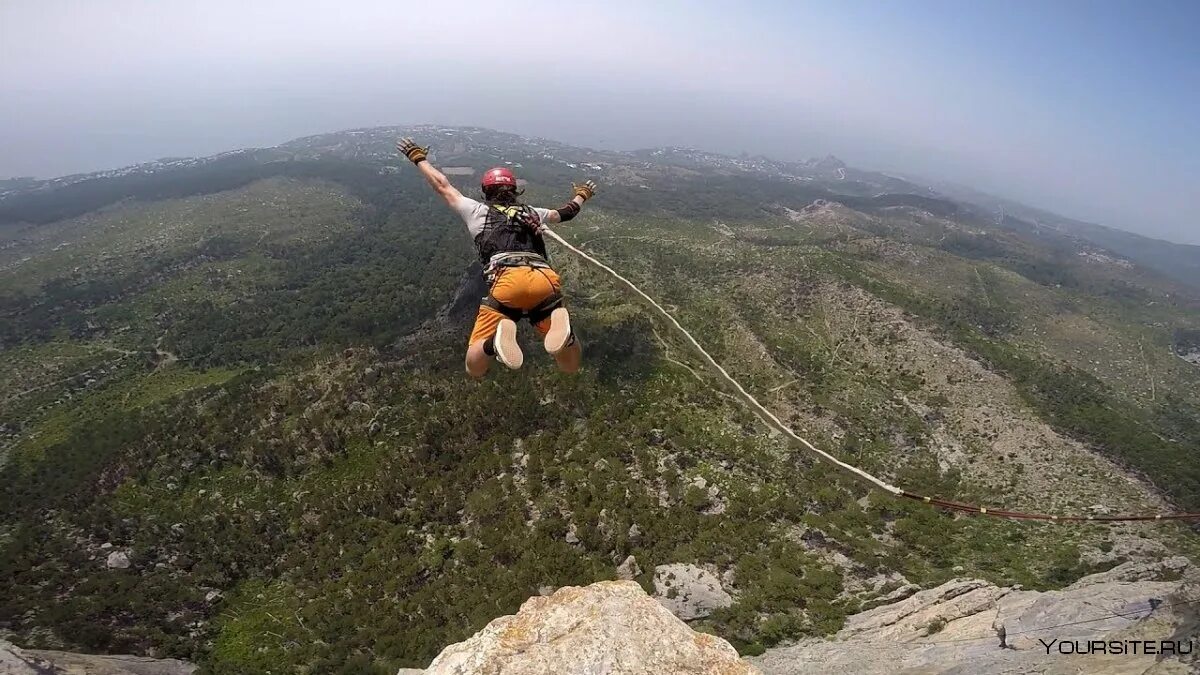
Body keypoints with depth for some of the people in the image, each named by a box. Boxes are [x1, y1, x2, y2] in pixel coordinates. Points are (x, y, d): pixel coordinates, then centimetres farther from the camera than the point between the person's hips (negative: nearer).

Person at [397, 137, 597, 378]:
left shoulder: (478, 210, 29)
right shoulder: (533, 213, 35)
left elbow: (442, 186, 41)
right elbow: (567, 212, 52)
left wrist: (418, 158, 59)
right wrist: (583, 194, 74)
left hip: (508, 281, -2)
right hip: (547, 281, 2)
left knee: (474, 369, 8)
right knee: (570, 366, 9)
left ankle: (497, 340, -28)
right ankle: (562, 329, -26)